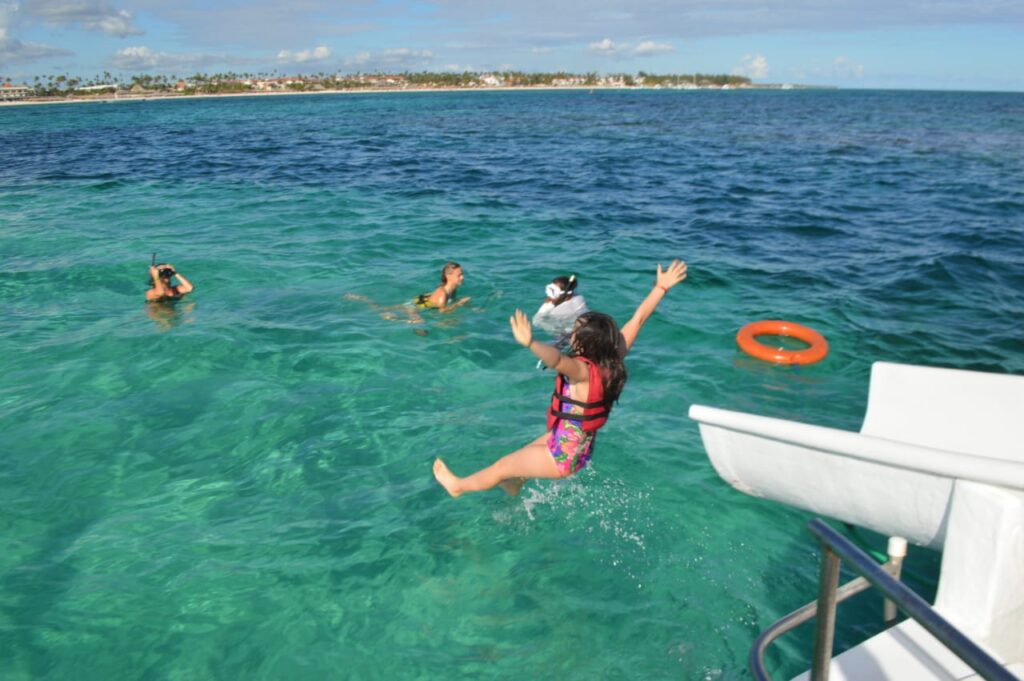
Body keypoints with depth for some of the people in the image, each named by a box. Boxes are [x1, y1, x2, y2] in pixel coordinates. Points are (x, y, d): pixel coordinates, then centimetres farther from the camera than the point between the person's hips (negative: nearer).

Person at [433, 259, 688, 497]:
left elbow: (557, 359, -56)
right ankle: (513, 487, 65)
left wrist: (530, 343, -73)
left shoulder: (583, 370, -34)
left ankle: (457, 486, 39)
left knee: (503, 466, 14)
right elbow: (639, 318, -5)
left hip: (564, 455, -8)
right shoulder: (613, 358, -12)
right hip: (579, 444, 9)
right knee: (522, 454, 34)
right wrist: (661, 287, 2)